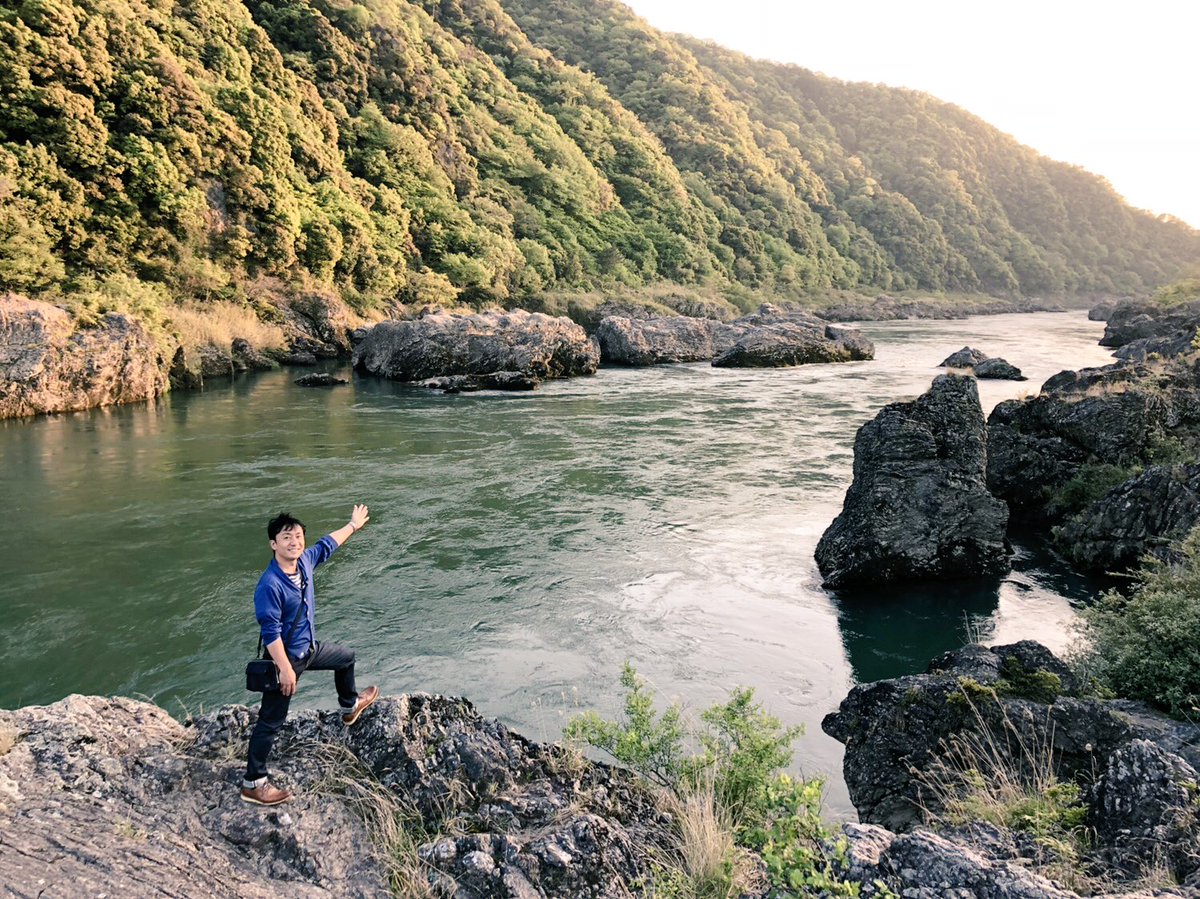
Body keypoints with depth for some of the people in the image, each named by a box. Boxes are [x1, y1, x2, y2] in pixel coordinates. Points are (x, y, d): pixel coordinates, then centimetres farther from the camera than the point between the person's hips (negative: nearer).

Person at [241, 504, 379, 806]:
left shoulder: (304, 561, -7)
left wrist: (353, 525, 26)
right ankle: (253, 784, 12)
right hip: (287, 657, -9)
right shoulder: (270, 585, -30)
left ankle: (350, 707, 58)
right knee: (271, 722, 0)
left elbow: (326, 545, 14)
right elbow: (270, 631, -28)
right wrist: (286, 669, -27)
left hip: (309, 648, 9)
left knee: (346, 658, 30)